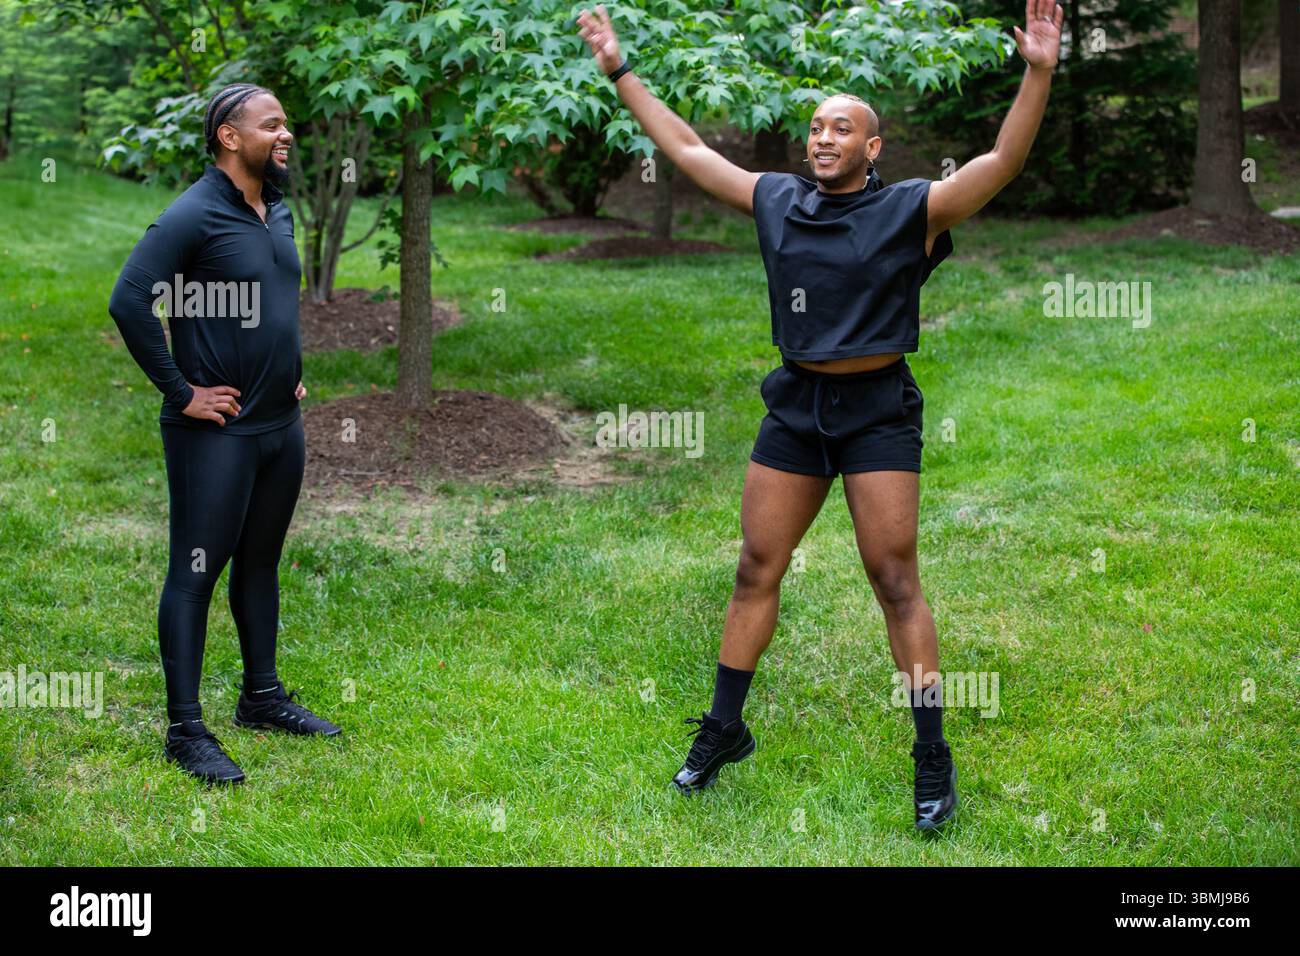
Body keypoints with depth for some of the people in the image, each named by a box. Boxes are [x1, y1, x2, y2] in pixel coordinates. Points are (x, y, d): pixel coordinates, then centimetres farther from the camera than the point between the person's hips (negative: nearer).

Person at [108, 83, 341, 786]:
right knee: (196, 574, -2)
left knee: (260, 563, 18)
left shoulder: (280, 212, 10)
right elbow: (128, 301, -23)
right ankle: (184, 730, 3)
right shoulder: (194, 215, -16)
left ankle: (262, 697, 30)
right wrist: (181, 392, -19)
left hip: (282, 424, 8)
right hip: (218, 431, -8)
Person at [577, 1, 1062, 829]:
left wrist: (1039, 73, -28)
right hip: (795, 405, 4)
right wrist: (621, 71, 15)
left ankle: (933, 760, 2)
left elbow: (1002, 161, -15)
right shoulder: (777, 202, 8)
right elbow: (687, 149, 15)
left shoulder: (910, 211, -4)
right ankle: (724, 731, 23)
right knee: (756, 570, 8)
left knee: (896, 581, -5)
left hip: (878, 410, -4)